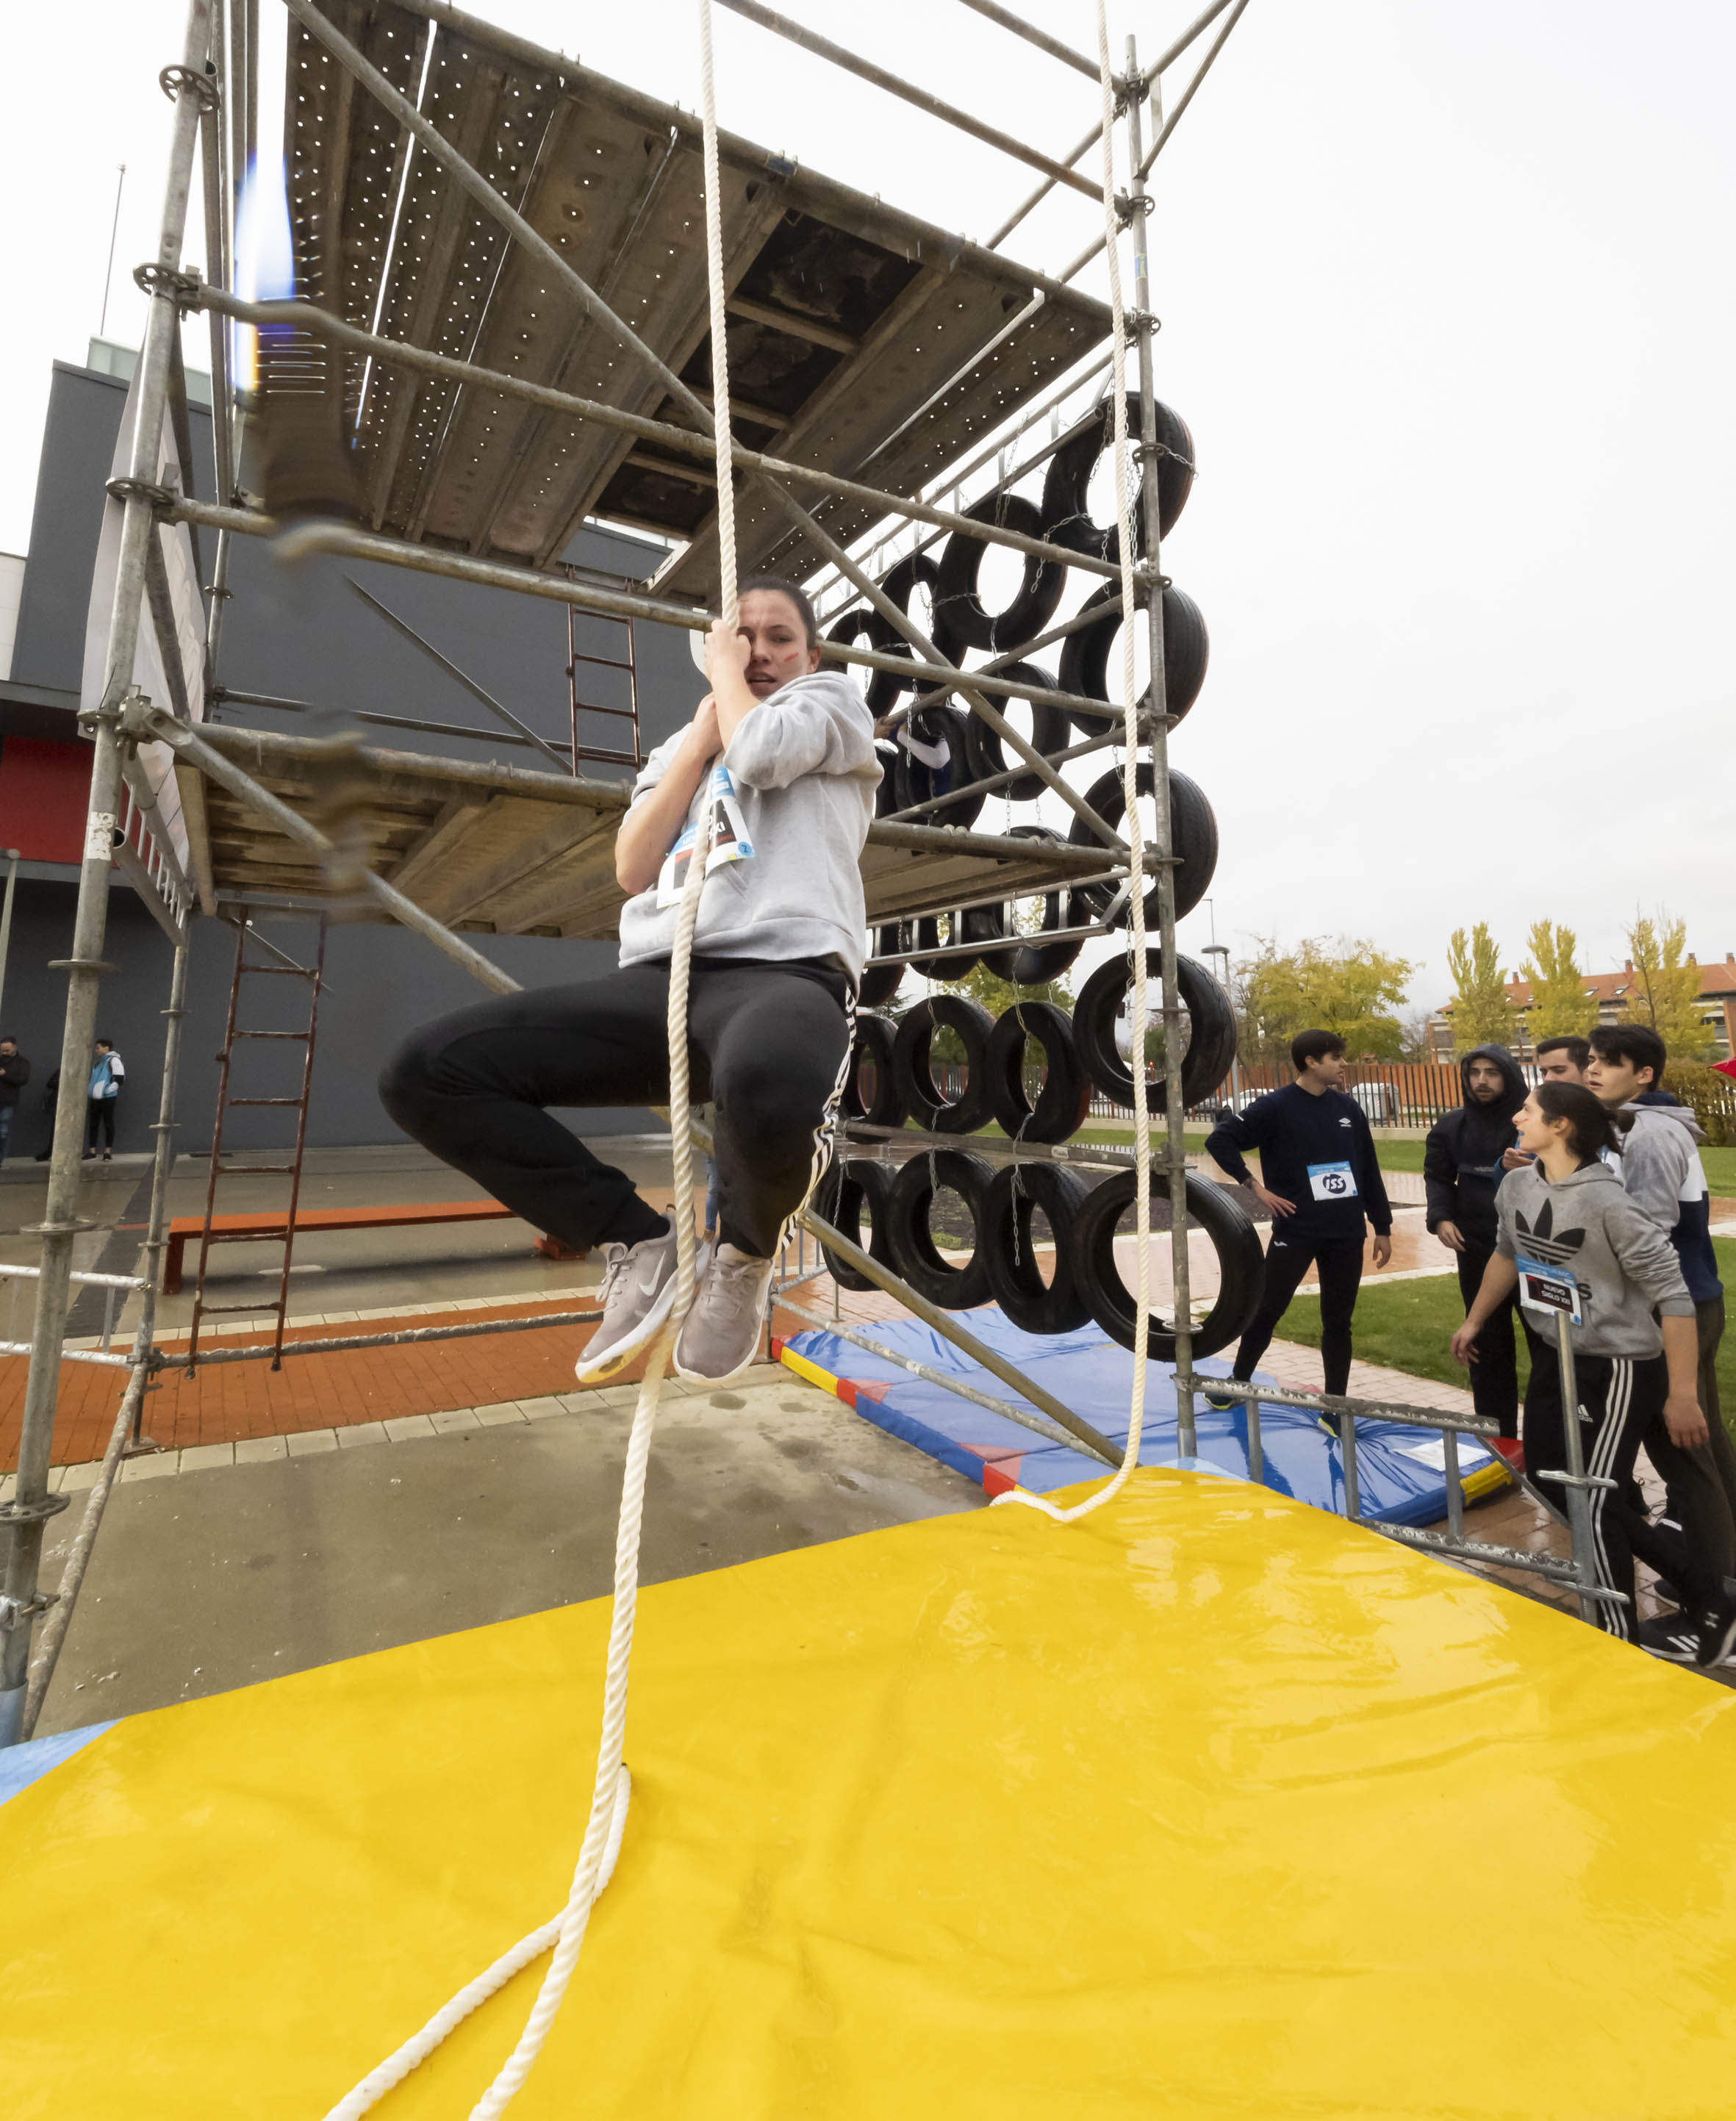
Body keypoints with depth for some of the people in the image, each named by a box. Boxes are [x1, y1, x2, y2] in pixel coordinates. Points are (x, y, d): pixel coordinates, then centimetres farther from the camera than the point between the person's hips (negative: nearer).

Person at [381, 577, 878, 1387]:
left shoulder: (832, 697, 21)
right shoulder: (677, 747, 32)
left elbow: (762, 749, -5)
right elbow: (632, 869, 14)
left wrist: (726, 671, 16)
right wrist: (701, 734, 14)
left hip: (785, 974, -5)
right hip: (659, 982, 6)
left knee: (768, 1084, -45)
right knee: (424, 1072, -12)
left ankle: (745, 1249, -8)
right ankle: (638, 1243, -2)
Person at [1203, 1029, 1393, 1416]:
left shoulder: (1349, 1109, 7)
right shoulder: (1276, 1107, -9)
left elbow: (1369, 1173, 12)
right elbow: (1219, 1140, -11)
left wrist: (1382, 1228, 12)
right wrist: (1255, 1186, -12)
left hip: (1346, 1234, 4)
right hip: (1295, 1231, -4)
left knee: (1338, 1321, 9)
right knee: (1267, 1311, 6)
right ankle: (1238, 1382, 26)